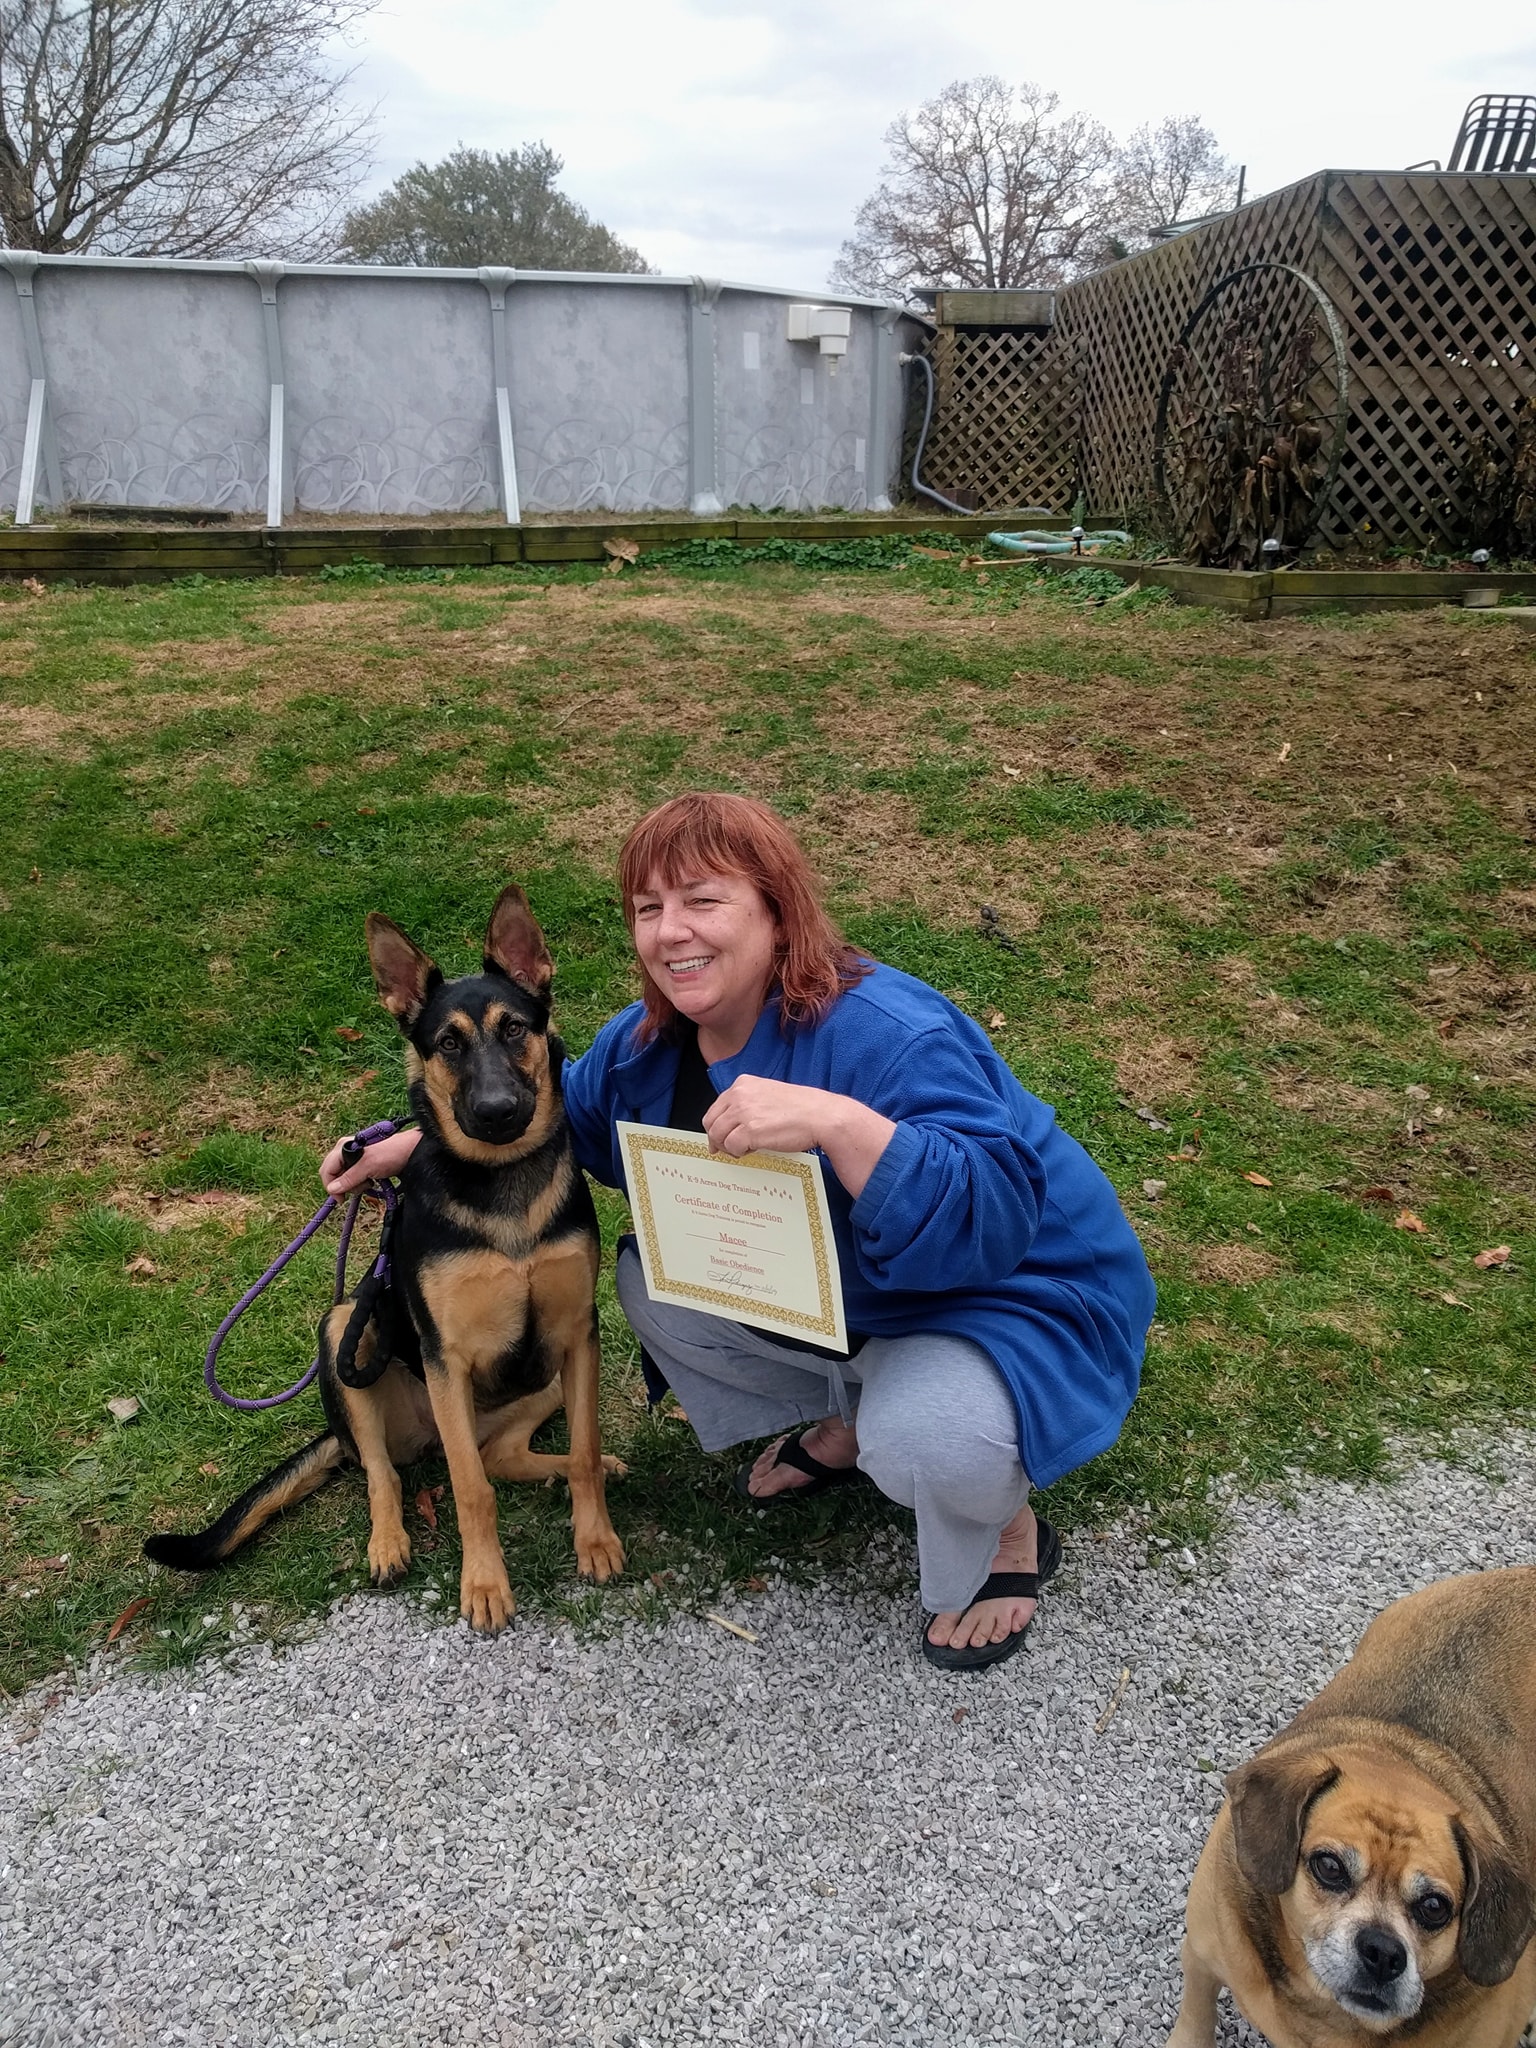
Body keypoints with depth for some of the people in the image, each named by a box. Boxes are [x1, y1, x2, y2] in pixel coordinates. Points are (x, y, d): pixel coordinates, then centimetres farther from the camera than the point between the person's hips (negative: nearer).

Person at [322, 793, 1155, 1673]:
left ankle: (1006, 1533, 4)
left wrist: (838, 1122, -54)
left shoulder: (890, 1037, -35)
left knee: (921, 1438, -35)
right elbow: (564, 1113, 13)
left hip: (1007, 1296, -8)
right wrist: (417, 1140, 9)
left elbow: (989, 1221, -43)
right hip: (821, 1285, 8)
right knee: (649, 1281, 3)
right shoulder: (652, 1041, -8)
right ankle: (843, 1426, 21)